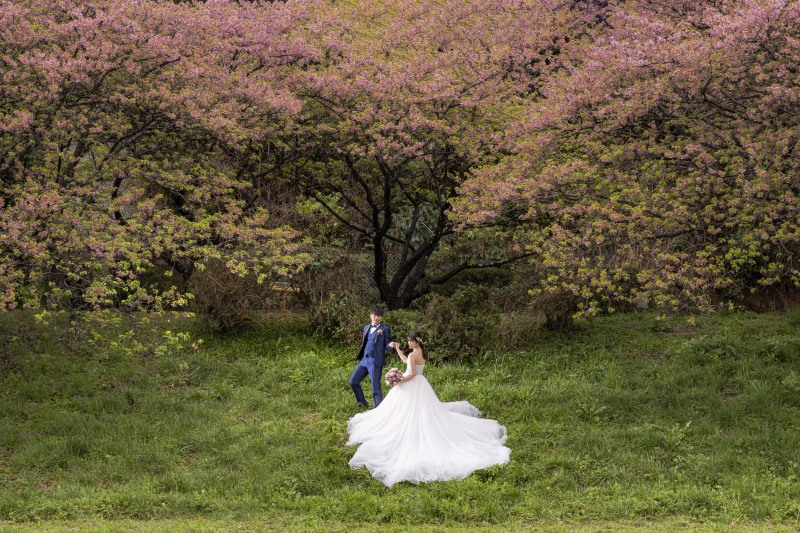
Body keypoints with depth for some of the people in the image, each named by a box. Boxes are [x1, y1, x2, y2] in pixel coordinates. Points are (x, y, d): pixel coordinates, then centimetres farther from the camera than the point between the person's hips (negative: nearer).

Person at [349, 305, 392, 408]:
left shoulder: (385, 329, 0)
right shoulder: (366, 328, 18)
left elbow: (387, 344, -3)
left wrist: (391, 345, -24)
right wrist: (360, 356, 13)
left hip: (376, 361, -7)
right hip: (364, 360, 7)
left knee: (375, 386, -6)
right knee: (353, 381, 9)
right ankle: (363, 403, 25)